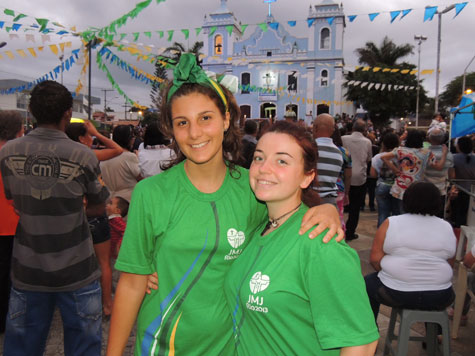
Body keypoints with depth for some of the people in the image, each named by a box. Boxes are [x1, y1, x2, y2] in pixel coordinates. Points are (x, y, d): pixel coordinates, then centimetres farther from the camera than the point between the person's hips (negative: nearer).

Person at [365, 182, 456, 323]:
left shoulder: (391, 223, -6)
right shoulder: (447, 228, 4)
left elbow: (375, 259, -7)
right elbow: (449, 264, 11)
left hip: (396, 294, -3)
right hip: (439, 300, 4)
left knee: (369, 283, 23)